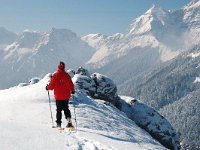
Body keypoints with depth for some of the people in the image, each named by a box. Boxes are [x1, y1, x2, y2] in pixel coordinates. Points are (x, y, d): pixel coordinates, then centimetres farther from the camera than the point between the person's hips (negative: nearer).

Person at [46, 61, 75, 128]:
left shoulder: (55, 75, -9)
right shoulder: (67, 75, -6)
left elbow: (51, 86, -7)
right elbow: (71, 85, -3)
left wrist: (47, 87, 15)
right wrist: (72, 90, 17)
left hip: (58, 96, -1)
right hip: (66, 96, 1)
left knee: (59, 110, 9)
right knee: (66, 109, 16)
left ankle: (58, 123, 7)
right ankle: (69, 120, -3)